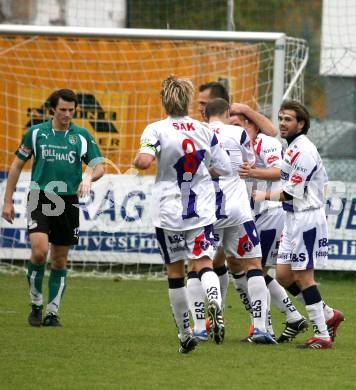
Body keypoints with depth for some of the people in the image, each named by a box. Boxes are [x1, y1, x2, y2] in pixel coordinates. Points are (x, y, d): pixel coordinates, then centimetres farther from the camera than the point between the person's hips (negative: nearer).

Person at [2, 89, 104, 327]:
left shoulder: (82, 136, 4)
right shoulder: (36, 133, 2)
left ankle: (52, 313, 15)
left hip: (68, 202, 2)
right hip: (40, 198, -2)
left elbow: (99, 166, 4)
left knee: (60, 261, 6)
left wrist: (89, 177, -20)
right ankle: (36, 305, -1)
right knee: (39, 251, -19)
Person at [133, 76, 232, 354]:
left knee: (175, 272, 9)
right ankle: (214, 302, -36)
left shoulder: (157, 130, -9)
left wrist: (137, 159, -2)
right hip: (202, 211, 2)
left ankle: (185, 334, 15)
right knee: (204, 263, -3)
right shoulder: (205, 131, 2)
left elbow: (144, 161, -25)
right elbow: (224, 169, 7)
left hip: (169, 212, -2)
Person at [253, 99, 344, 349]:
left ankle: (322, 336, -3)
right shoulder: (294, 148, 14)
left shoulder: (303, 151, -17)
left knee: (303, 276, -7)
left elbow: (290, 193, -19)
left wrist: (266, 196, -3)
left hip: (307, 218, -10)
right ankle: (329, 315, 19)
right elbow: (322, 181, 22)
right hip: (294, 219, 10)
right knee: (284, 275, 10)